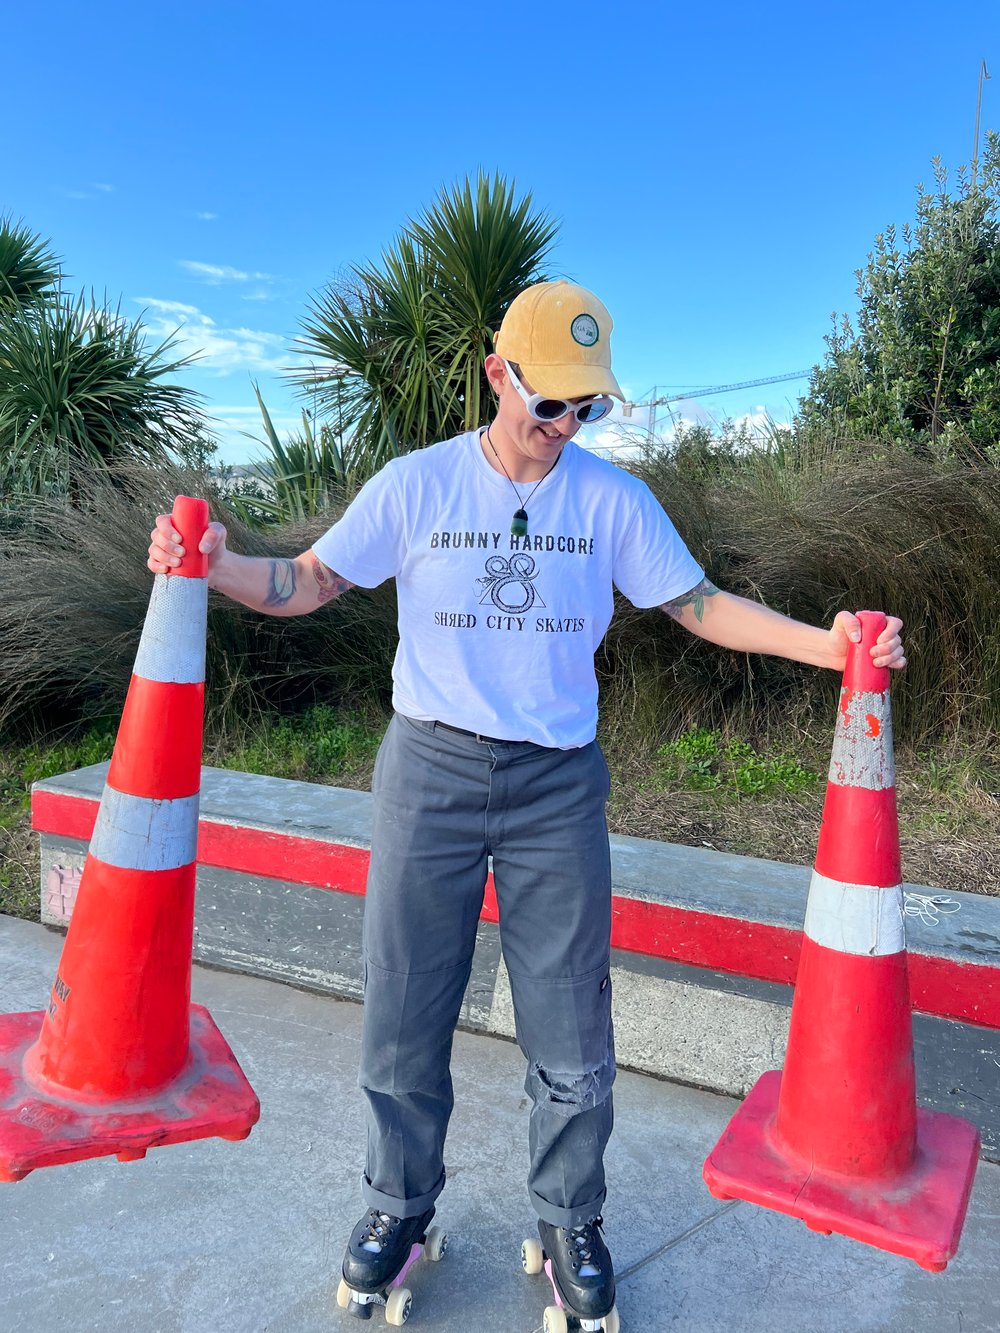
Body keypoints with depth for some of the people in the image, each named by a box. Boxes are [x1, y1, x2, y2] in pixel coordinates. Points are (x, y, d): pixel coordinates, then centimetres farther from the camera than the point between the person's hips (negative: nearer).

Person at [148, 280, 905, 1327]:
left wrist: (824, 645, -9)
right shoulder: (416, 484, -4)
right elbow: (308, 583, -1)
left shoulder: (612, 499, -1)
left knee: (570, 1034, 8)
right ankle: (400, 1207, 36)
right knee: (404, 1014, 11)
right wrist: (213, 564, -20)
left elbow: (697, 604, 3)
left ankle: (570, 1225, 33)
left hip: (559, 783, 1)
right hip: (430, 771, 0)